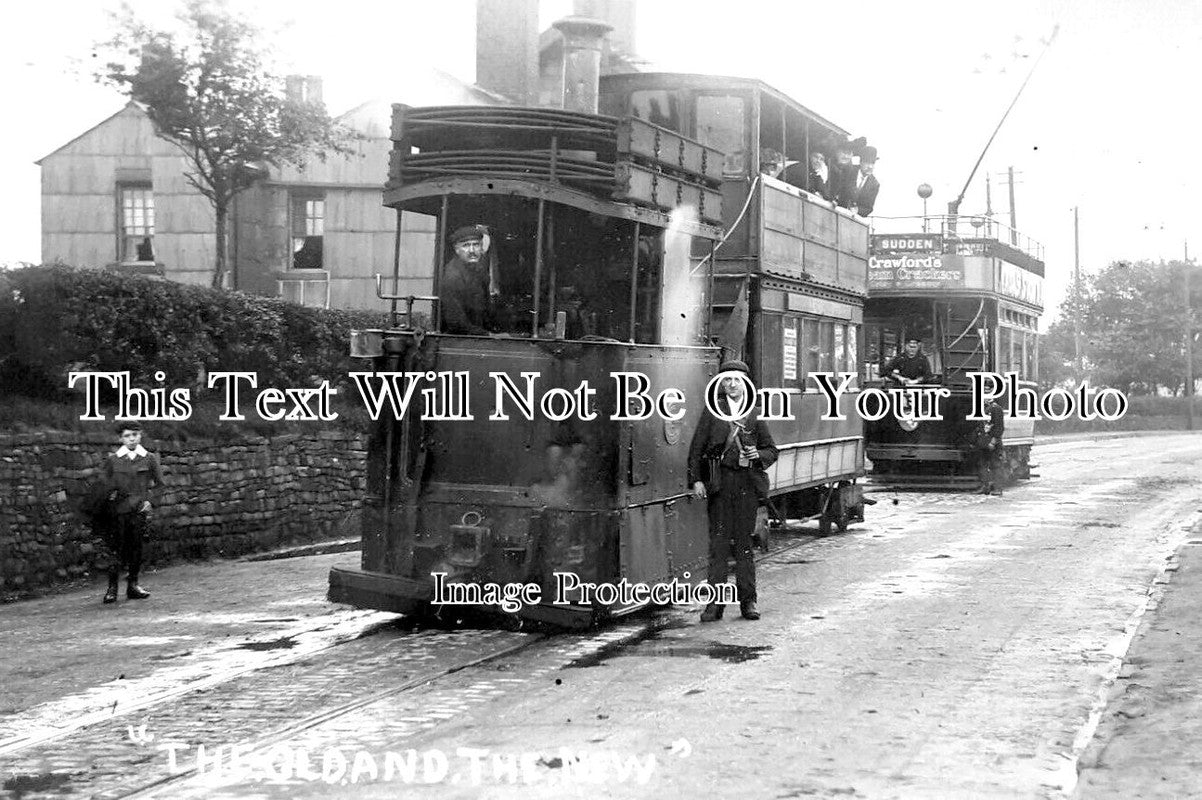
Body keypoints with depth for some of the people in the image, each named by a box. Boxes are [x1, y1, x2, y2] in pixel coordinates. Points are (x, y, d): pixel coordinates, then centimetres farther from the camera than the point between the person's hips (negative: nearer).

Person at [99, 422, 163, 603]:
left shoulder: (150, 459, 6)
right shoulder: (112, 460, 5)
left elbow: (158, 481, 13)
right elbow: (106, 485, 12)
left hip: (140, 509, 1)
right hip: (118, 511, -1)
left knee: (136, 547, 4)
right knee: (115, 548, -3)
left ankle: (133, 585, 14)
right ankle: (112, 588, 1)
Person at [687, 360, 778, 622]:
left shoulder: (754, 415, 10)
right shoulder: (712, 410, 6)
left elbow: (772, 450, 16)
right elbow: (697, 448, 3)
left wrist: (758, 455, -6)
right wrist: (696, 479, -6)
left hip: (747, 482, 1)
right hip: (719, 481, -1)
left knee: (744, 542, 6)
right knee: (719, 543, -1)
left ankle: (748, 601, 12)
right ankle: (715, 603, 2)